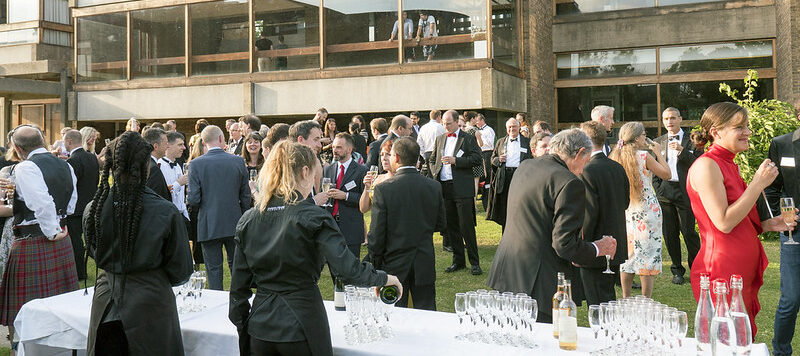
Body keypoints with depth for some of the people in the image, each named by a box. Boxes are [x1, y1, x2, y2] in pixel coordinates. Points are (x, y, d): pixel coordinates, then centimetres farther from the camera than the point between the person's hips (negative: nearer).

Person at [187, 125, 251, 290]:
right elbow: (246, 196, 1)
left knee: (214, 269, 7)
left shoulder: (196, 164, -9)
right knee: (236, 265, 17)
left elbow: (193, 199, -11)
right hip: (234, 224, 2)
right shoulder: (238, 161, -3)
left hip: (209, 225, -2)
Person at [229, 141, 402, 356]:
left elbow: (239, 284, 5)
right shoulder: (313, 218, -13)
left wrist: (242, 327, 15)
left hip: (260, 328, 5)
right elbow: (347, 268, -20)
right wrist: (384, 278, -4)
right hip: (301, 326, -4)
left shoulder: (248, 220, 2)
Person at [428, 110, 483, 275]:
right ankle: (458, 261, 18)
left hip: (462, 188, -5)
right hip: (444, 187, 5)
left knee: (467, 226, -6)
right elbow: (432, 160, 24)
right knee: (451, 226, 9)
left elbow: (477, 159, -9)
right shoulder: (440, 139, 17)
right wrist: (435, 174, 6)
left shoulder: (468, 138, 1)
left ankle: (474, 262, 3)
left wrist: (456, 160, -16)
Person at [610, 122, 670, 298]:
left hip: (625, 210, 6)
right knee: (648, 254, 0)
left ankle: (625, 298, 18)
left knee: (626, 255, 12)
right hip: (646, 211, -6)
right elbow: (666, 174, -3)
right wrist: (658, 153, 6)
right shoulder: (644, 156, -12)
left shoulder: (616, 156, 3)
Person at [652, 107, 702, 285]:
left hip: (685, 192, -3)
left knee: (688, 231, -3)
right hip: (664, 192, 3)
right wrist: (657, 188, 4)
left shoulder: (691, 141, 3)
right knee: (670, 234, 6)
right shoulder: (658, 142, 13)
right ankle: (677, 269, 18)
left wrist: (682, 150, -17)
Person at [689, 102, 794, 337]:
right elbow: (723, 223, -20)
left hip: (743, 272, 9)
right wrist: (758, 183, -14)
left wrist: (767, 225, 7)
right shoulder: (706, 165, -13)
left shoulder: (729, 166, 16)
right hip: (721, 272, -9)